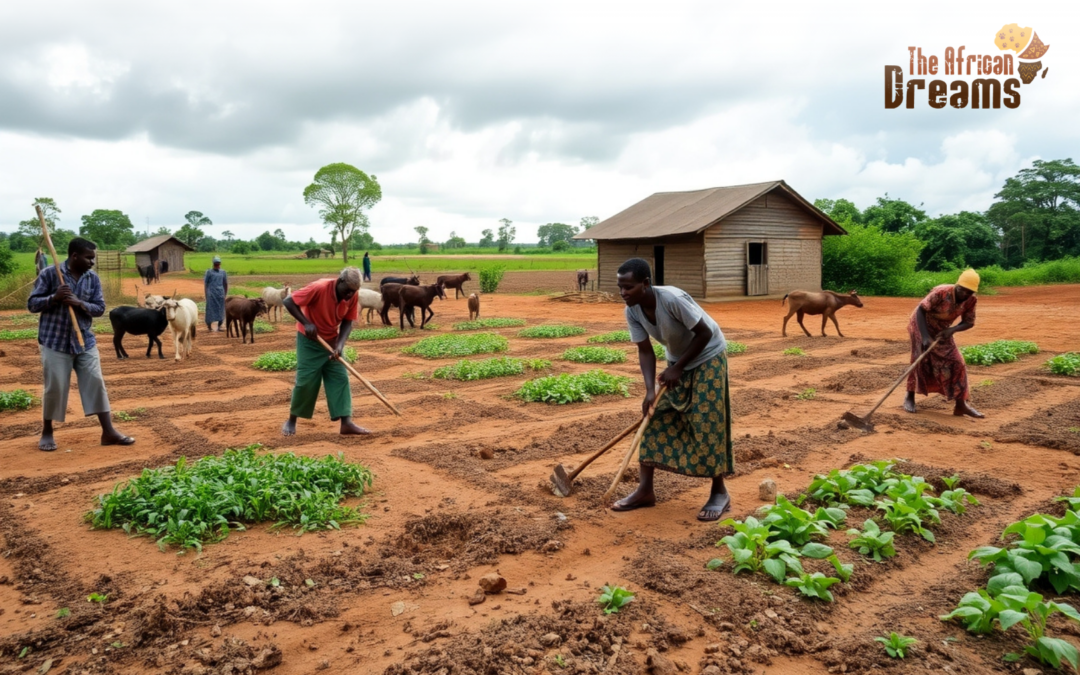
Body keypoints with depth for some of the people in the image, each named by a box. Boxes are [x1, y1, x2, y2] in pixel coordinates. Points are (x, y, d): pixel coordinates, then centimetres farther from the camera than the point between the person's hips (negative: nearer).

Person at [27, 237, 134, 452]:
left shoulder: (93, 278, 3)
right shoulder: (49, 274, -8)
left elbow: (100, 308, 2)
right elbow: (31, 304, -6)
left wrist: (80, 303, -16)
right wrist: (53, 297, -23)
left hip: (85, 341, 4)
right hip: (55, 342, -4)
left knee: (96, 382, 0)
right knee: (55, 387, 1)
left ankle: (108, 432, 5)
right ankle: (47, 432, 21)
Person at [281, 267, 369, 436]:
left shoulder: (352, 297, -13)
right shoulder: (319, 288, -28)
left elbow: (347, 322, -8)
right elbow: (289, 302, -24)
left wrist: (340, 345, -23)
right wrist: (306, 323, -31)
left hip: (332, 341, 5)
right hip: (309, 340, -5)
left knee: (340, 378, -3)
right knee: (305, 381, -4)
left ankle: (346, 423, -4)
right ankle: (291, 421, 14)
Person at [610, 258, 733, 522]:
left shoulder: (673, 299, -34)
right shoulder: (632, 312, -15)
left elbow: (705, 333, -25)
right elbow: (645, 352, -9)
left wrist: (678, 368, -22)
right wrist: (650, 390, -22)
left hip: (707, 357, -6)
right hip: (677, 360, 7)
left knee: (707, 424, -7)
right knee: (656, 420, 2)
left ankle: (719, 492, 8)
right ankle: (645, 490, 9)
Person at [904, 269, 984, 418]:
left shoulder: (970, 301, -15)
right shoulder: (941, 293, -32)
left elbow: (969, 322, -5)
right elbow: (920, 310, -30)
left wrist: (952, 330, -26)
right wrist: (925, 337, -37)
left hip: (942, 330, 5)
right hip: (921, 325, -5)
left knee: (956, 362, -1)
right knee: (921, 360, -8)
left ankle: (960, 405, 6)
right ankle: (910, 398, 11)